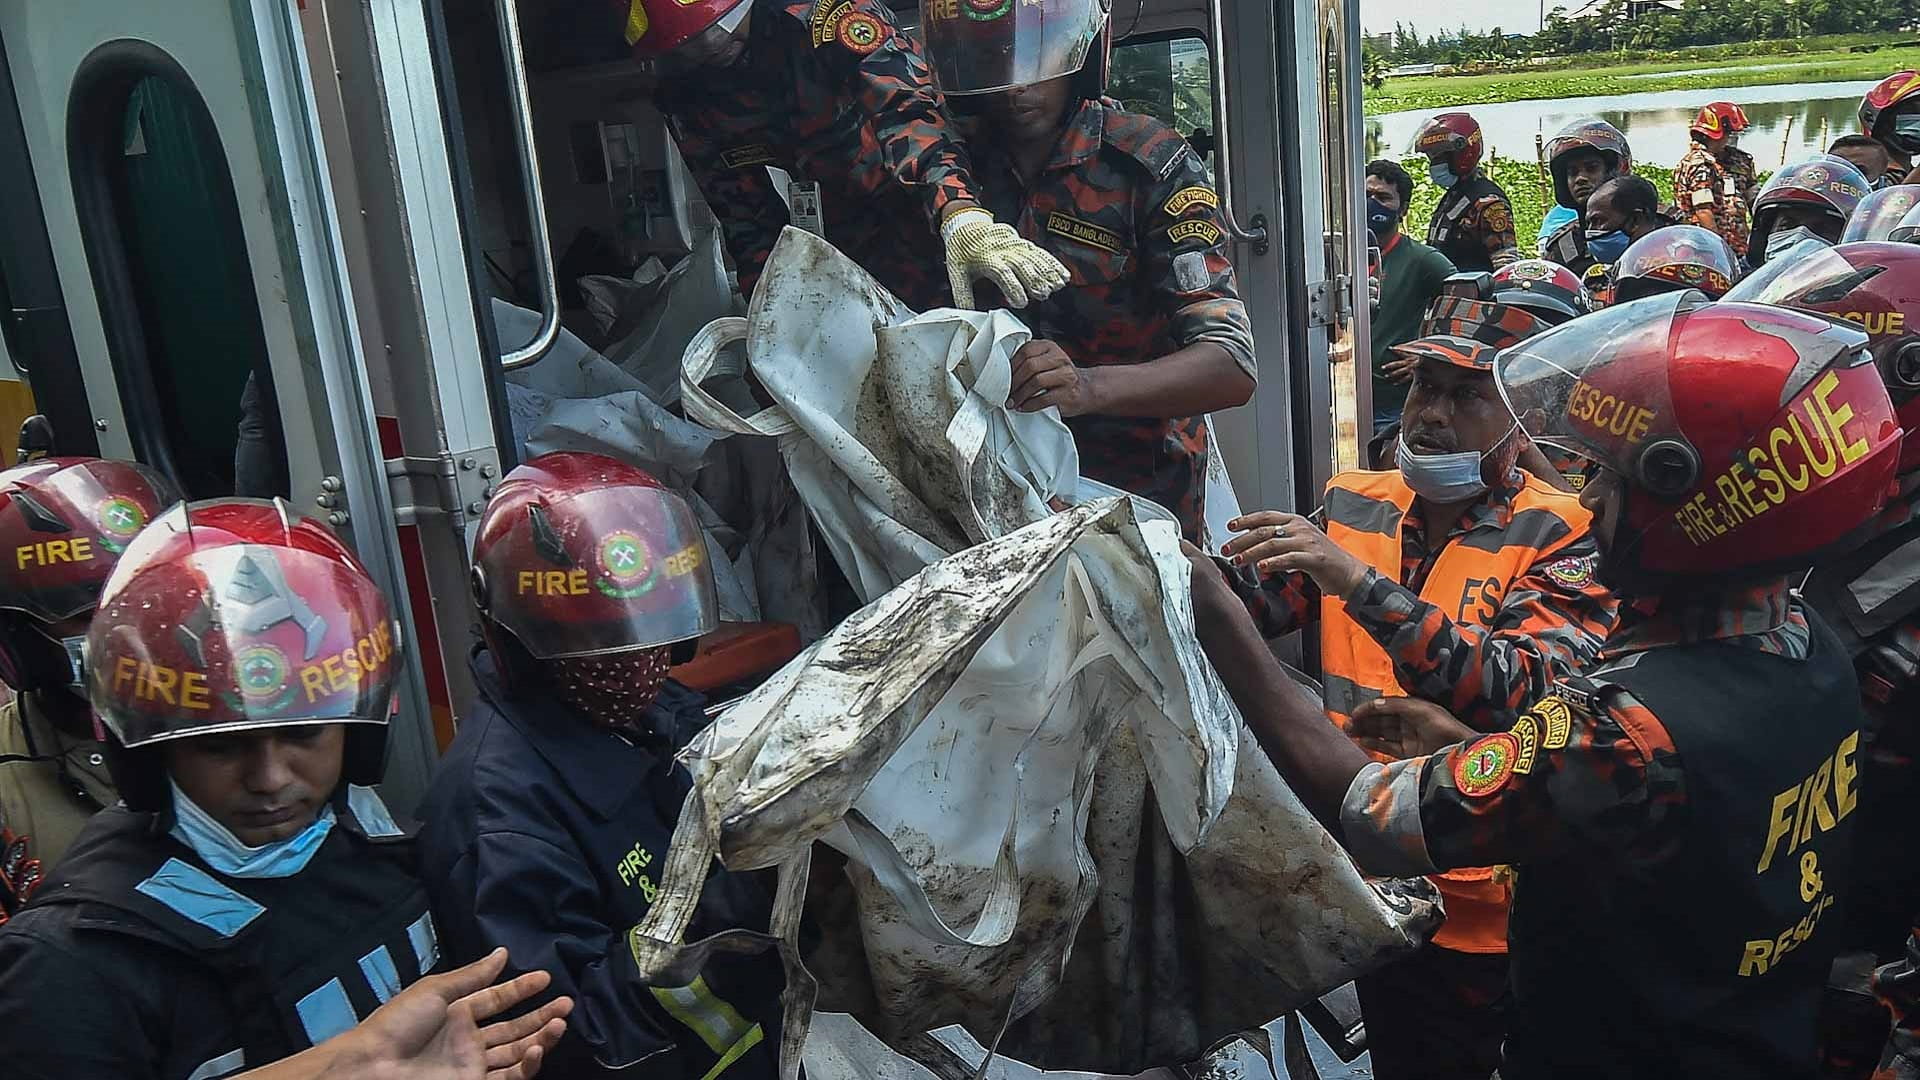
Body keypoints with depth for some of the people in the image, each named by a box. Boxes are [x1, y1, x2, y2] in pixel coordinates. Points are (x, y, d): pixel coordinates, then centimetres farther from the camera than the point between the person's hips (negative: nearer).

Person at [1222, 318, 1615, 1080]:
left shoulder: (1557, 535, -13)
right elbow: (1245, 604, -4)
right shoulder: (1352, 506, 1)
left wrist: (1361, 581, -34)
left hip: (1478, 910, -4)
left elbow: (1524, 693, -28)